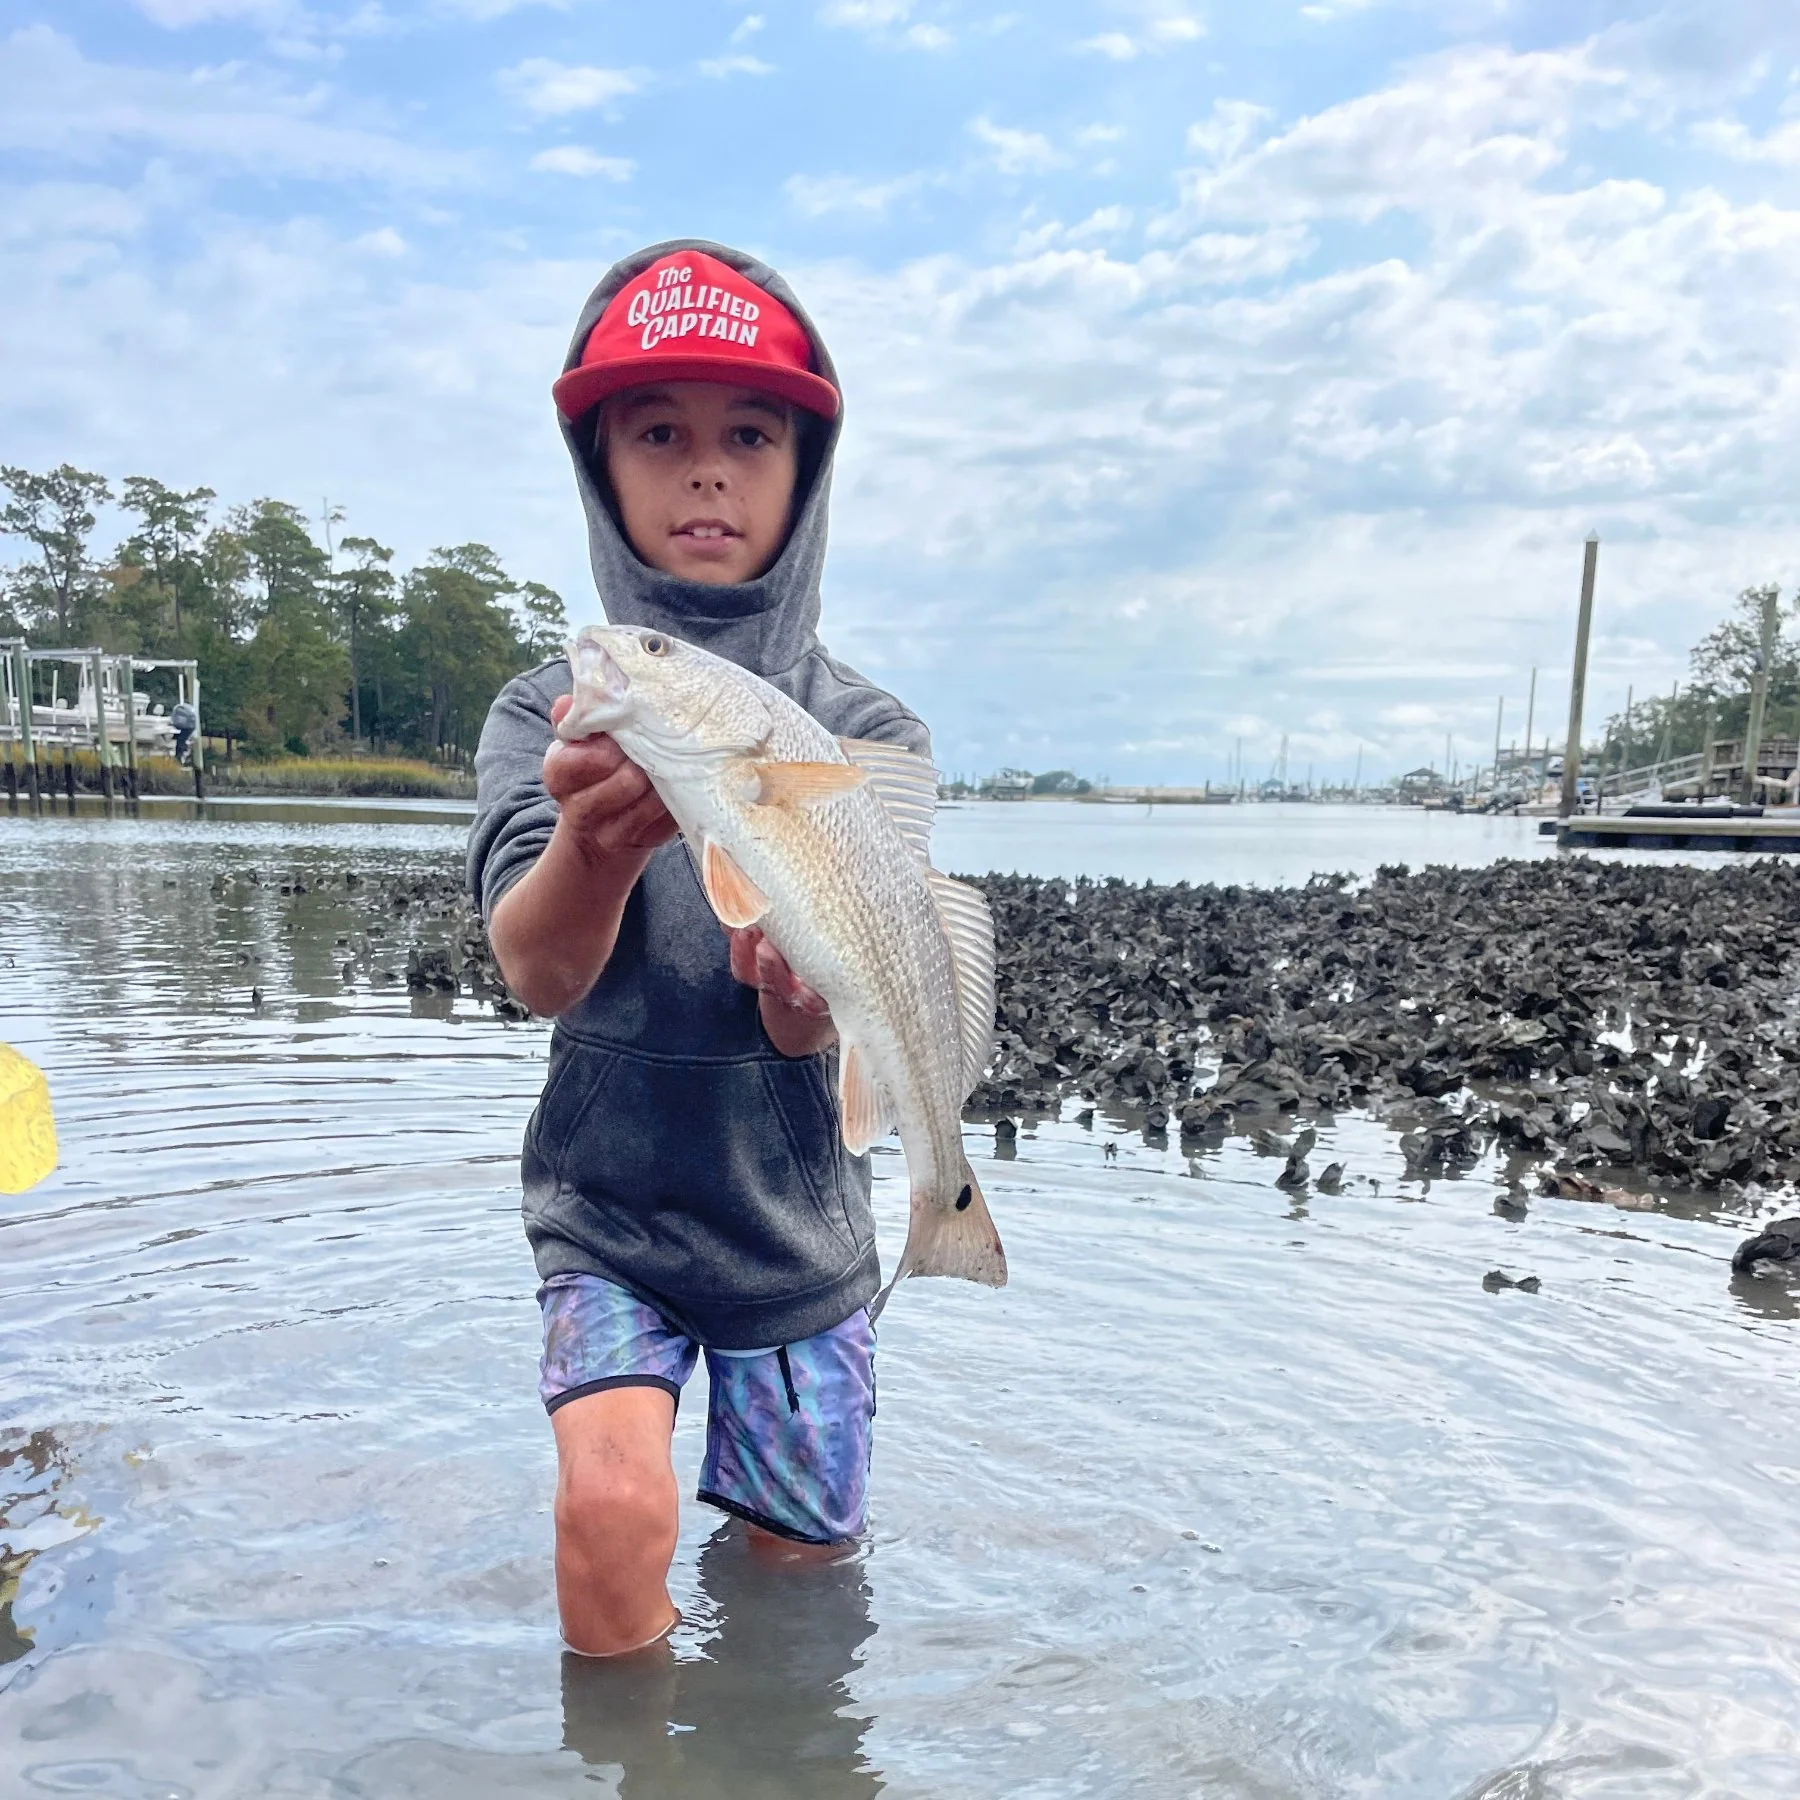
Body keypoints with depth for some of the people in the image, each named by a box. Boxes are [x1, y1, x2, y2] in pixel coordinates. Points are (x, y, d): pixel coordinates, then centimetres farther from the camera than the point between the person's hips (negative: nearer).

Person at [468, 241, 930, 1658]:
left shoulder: (871, 732, -9)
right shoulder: (547, 713, -8)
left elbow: (810, 1033, -19)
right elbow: (535, 970, -25)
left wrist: (801, 973, -43)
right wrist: (594, 839, -47)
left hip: (799, 1223, 1)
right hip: (607, 1207, 0)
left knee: (800, 1575, 11)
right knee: (615, 1512, -18)